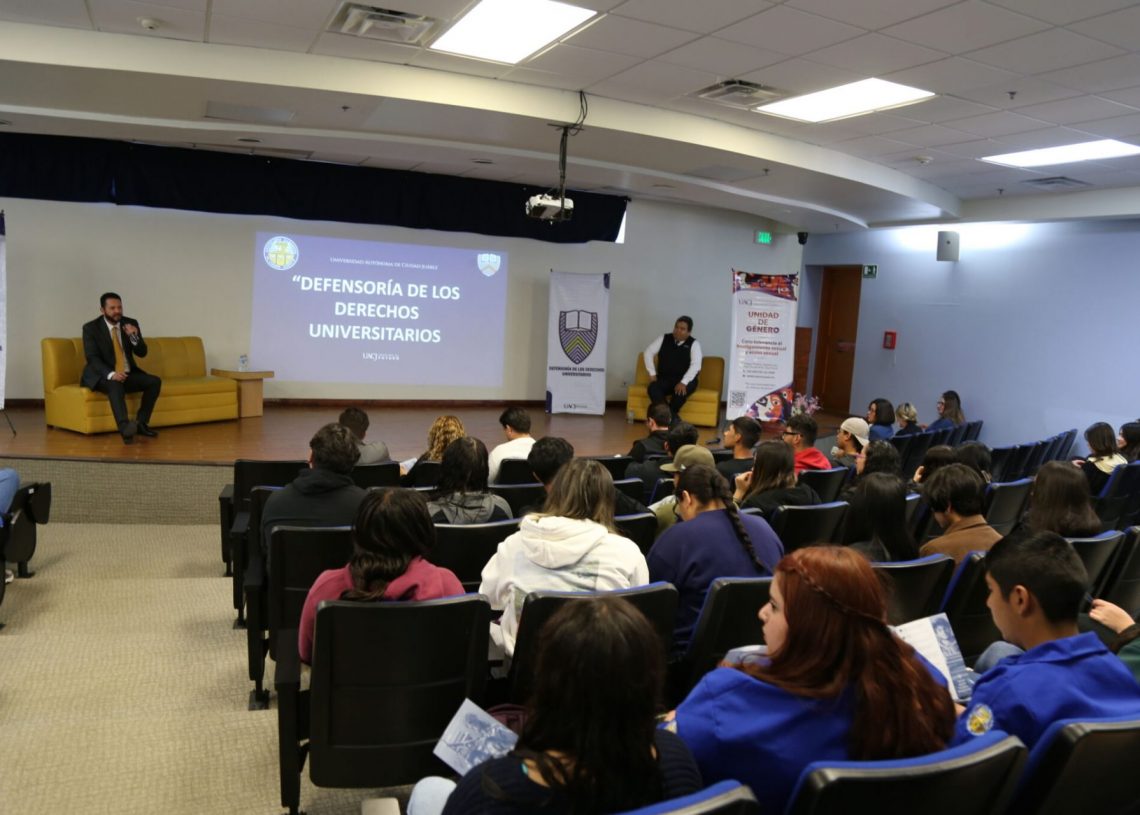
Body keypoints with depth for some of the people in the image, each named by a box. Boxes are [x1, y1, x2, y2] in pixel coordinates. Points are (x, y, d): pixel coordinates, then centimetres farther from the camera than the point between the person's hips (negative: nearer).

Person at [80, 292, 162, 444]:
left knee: (154, 381, -19)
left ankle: (141, 423, -12)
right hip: (103, 376, -5)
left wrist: (134, 336, -21)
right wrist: (111, 374, -34)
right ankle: (125, 428, -56)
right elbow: (92, 358, -16)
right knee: (116, 385, -37)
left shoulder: (131, 323, 3)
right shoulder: (90, 328, -7)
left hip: (128, 374, 5)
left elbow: (142, 353, 0)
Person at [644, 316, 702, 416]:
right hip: (664, 379, 2)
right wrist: (652, 374, -4)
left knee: (680, 391, -37)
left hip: (685, 380, -2)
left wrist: (683, 382, -28)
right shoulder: (664, 339, 6)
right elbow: (648, 352, 7)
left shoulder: (694, 344, -3)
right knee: (653, 388, -31)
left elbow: (695, 365, -15)